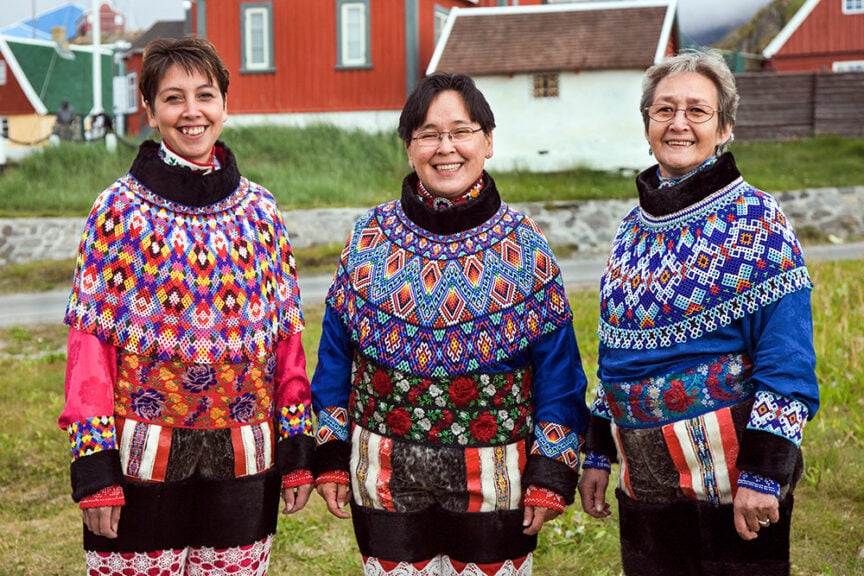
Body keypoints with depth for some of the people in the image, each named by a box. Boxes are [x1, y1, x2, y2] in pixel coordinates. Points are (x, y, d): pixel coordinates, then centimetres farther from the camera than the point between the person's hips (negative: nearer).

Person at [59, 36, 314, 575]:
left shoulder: (260, 209, 5)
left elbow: (287, 329, 8)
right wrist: (93, 464, -9)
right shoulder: (119, 209, -3)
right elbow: (90, 335, -5)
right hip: (144, 462, -2)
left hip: (243, 460, 3)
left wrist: (298, 448, 6)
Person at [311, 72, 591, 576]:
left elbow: (557, 368, -2)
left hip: (494, 479, -1)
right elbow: (336, 353, 6)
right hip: (387, 478, 1)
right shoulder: (370, 238, 1)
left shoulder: (525, 246, -3)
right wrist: (330, 457, 4)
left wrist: (551, 475, -6)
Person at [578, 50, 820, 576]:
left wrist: (763, 472, -18)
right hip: (644, 483, 6)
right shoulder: (634, 229, 9)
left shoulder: (756, 221, -9)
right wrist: (598, 454, 13)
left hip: (730, 478, -6)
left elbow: (788, 362, -13)